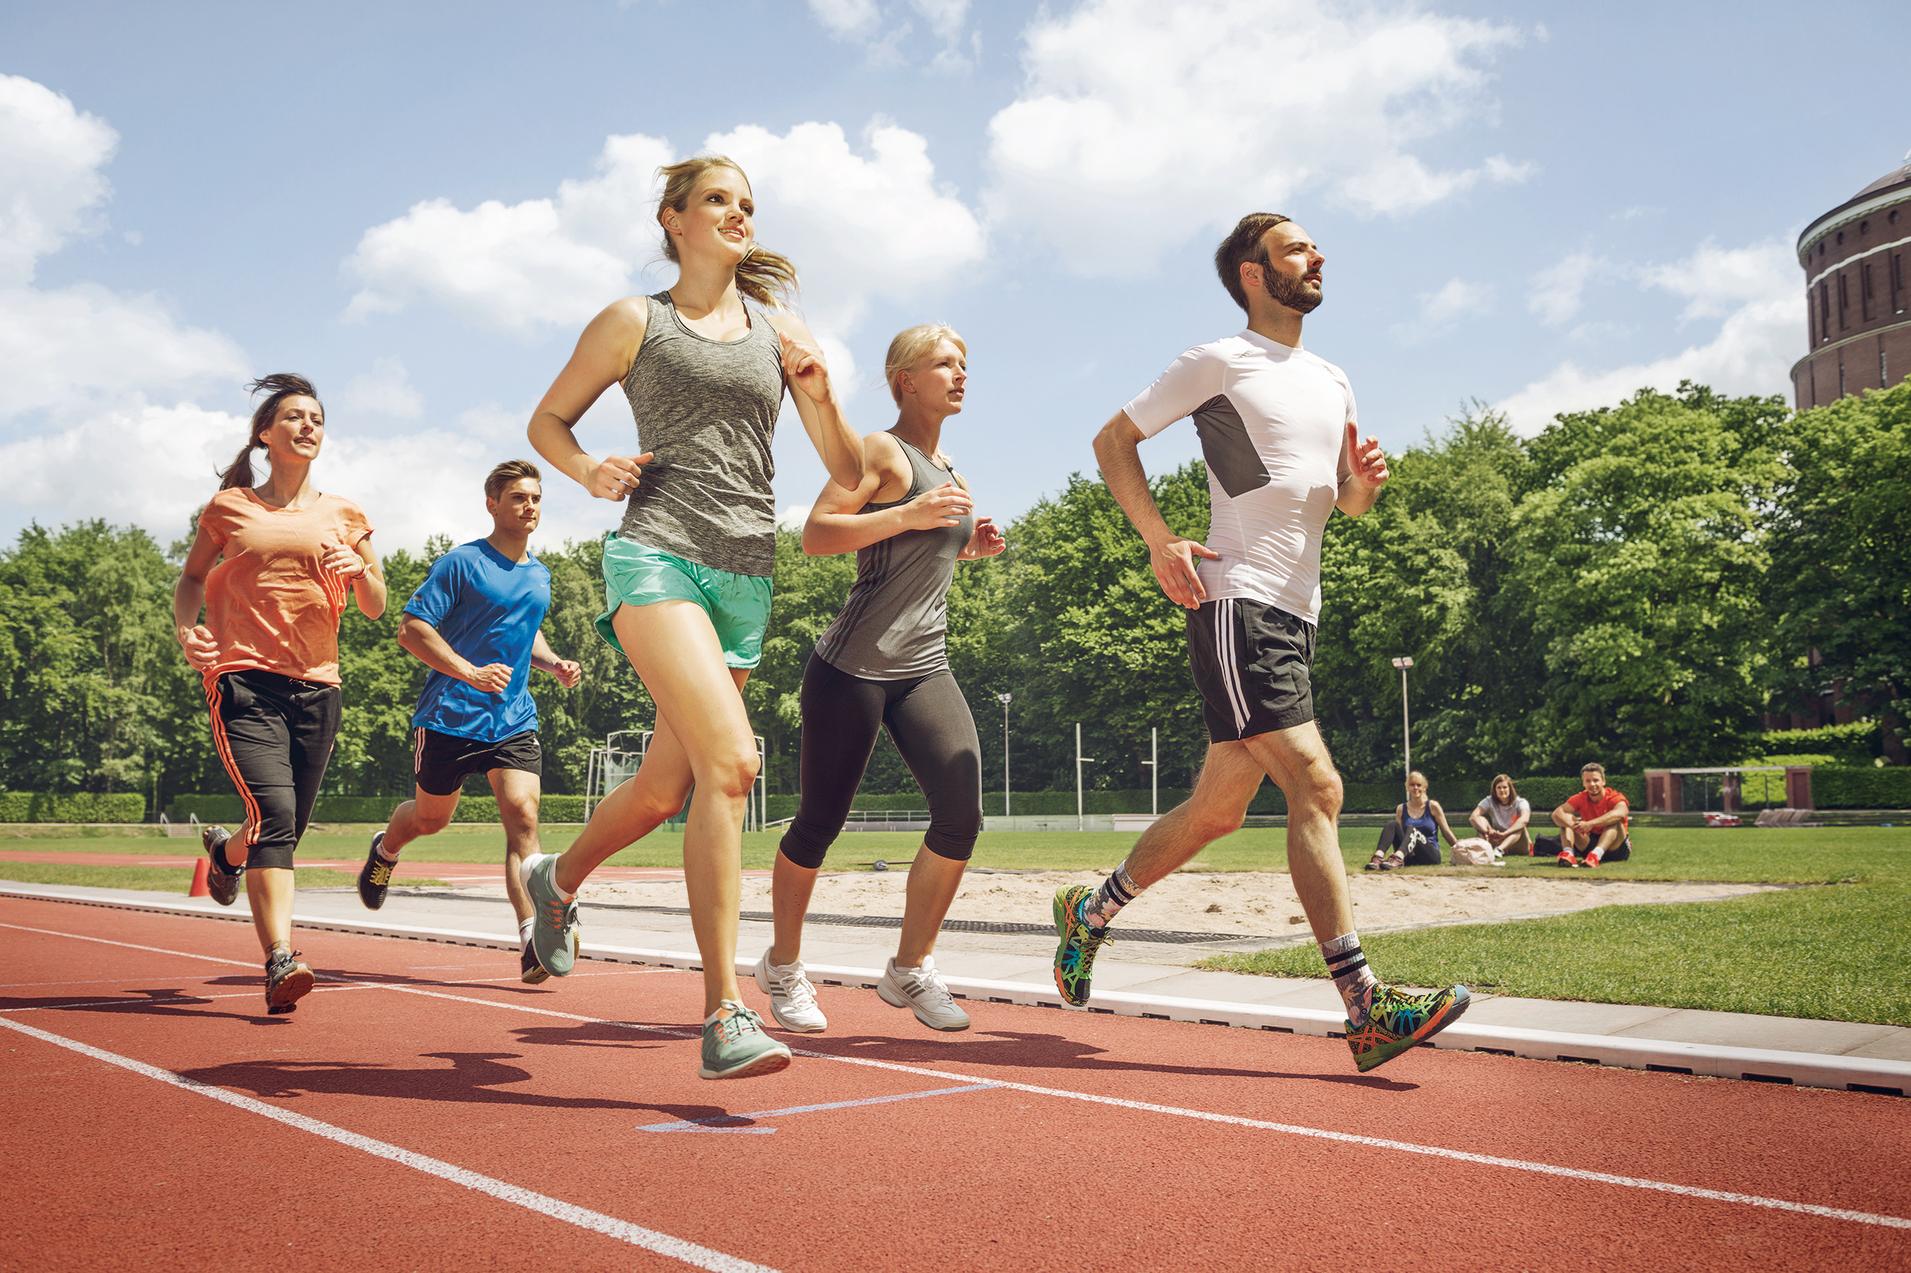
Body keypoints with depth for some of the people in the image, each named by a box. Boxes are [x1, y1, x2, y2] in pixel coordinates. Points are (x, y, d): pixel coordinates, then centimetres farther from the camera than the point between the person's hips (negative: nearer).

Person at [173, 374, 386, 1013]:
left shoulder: (345, 516, 13)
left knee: (288, 828, 9)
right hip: (244, 680, -3)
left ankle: (227, 847, 45)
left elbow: (375, 607, 15)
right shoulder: (229, 508, 8)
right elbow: (193, 576, 20)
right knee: (274, 814, -22)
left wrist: (360, 570, -7)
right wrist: (186, 625, 0)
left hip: (317, 686, 4)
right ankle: (280, 962, -24)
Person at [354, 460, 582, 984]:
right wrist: (470, 672, -23)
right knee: (432, 816, 13)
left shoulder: (539, 575, 13)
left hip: (514, 721, 4)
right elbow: (411, 630, -12)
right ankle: (385, 849, 50)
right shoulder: (461, 563, -7)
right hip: (450, 718, -4)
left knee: (523, 815, -14)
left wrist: (555, 663, 9)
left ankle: (532, 939, -22)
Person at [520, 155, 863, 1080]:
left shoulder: (782, 332, 17)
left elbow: (851, 478, 14)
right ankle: (723, 1013, -22)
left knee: (665, 788, 10)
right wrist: (589, 472, -4)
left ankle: (559, 878, 43)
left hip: (747, 575, 5)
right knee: (730, 760, -24)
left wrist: (819, 394, -4)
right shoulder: (634, 323, 10)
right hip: (657, 552, -5)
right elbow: (547, 421, 17)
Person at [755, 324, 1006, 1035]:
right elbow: (815, 535, -14)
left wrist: (970, 546, 12)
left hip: (925, 669, 7)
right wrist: (909, 514, -21)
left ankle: (910, 970, 4)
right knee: (821, 822, 1)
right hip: (854, 665, -7)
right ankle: (783, 966, 23)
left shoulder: (950, 471, 19)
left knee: (962, 811, -10)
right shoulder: (882, 451, -5)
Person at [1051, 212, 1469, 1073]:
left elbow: (1348, 503, 25)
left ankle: (1090, 913, 30)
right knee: (1316, 788, -16)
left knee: (1217, 811, 12)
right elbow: (1112, 440, 2)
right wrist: (1159, 538, -10)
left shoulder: (1331, 381, 21)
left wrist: (1364, 481, 1)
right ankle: (1365, 1009, -15)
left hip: (1295, 614, 8)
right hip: (1237, 605, -8)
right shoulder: (1220, 363, -1)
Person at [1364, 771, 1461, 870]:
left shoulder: (1432, 806, 3)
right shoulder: (1401, 809, 10)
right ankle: (1378, 857, -50)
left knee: (1411, 829, -32)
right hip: (1409, 859, 3)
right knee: (1392, 825, -23)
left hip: (1431, 855, -3)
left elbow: (1446, 832, 7)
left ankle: (1398, 860, -62)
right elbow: (1398, 833, 12)